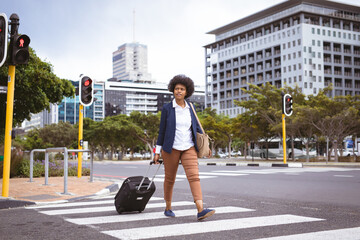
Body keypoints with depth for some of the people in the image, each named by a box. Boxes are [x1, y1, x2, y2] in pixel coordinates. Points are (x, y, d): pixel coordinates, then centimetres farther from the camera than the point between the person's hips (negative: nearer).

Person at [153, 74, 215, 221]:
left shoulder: (190, 108, 7)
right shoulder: (167, 108, -2)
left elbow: (196, 127, 12)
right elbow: (162, 130, 1)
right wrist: (157, 151, 1)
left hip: (189, 148, 2)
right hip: (171, 148, -2)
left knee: (194, 177, -13)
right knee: (170, 179, 9)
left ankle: (201, 210, -23)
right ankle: (168, 208, 28)